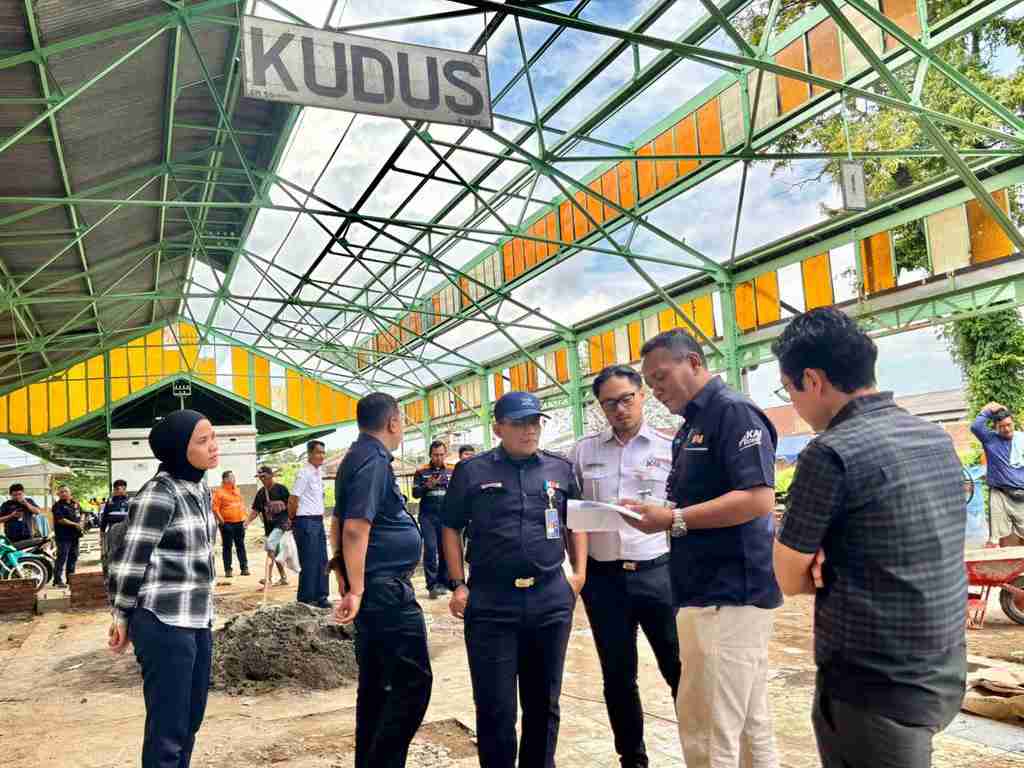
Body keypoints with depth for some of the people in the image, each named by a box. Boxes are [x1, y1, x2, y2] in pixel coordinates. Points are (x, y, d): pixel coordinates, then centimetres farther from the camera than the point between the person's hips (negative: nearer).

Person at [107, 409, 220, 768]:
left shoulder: (201, 490, 9)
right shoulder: (158, 494, -16)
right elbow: (130, 558, -12)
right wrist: (122, 617, -3)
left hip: (198, 620, 8)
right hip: (165, 624, -8)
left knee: (191, 719, 16)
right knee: (168, 728, 1)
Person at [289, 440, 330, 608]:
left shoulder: (318, 474, 14)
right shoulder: (304, 474, -13)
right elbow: (293, 500, -13)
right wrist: (293, 520, -1)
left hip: (318, 521, 9)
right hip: (306, 522, -9)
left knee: (322, 561, 11)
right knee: (309, 563, -5)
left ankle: (320, 597, 19)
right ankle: (305, 599, 3)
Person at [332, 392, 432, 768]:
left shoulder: (356, 457, 15)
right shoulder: (374, 460, -16)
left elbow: (339, 524, 22)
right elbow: (356, 529, -24)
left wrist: (348, 582, 27)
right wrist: (356, 591, -21)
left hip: (373, 588, 10)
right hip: (386, 589, -10)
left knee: (376, 684, 17)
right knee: (412, 681, -5)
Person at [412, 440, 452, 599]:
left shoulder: (452, 471, 10)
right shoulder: (421, 472, 5)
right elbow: (415, 493, 0)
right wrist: (427, 486, -16)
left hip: (446, 516, 2)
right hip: (428, 516, -2)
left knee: (445, 550, 3)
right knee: (430, 548, -8)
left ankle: (443, 583, 13)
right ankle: (432, 585, -5)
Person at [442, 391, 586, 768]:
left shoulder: (560, 469, 7)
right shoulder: (471, 471, 0)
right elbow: (451, 527, 6)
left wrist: (579, 571, 7)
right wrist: (459, 585, 0)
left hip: (551, 600, 3)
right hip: (490, 603, -2)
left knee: (543, 702, 15)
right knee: (495, 706, 4)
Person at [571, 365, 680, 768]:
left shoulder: (670, 447, 0)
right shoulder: (583, 450, 6)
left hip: (658, 572, -2)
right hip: (603, 577, 2)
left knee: (681, 669, 2)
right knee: (617, 675, 13)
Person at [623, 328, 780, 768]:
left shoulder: (733, 412, -12)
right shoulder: (692, 425, 17)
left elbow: (758, 499, -22)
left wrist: (674, 519, -23)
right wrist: (658, 514, 6)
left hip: (727, 596, -10)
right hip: (716, 592, 10)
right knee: (750, 724, 17)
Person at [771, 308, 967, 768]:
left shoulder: (832, 452, -21)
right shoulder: (936, 438, 4)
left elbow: (790, 580, -13)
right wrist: (834, 565, -3)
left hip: (874, 690, -8)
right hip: (942, 677, 8)